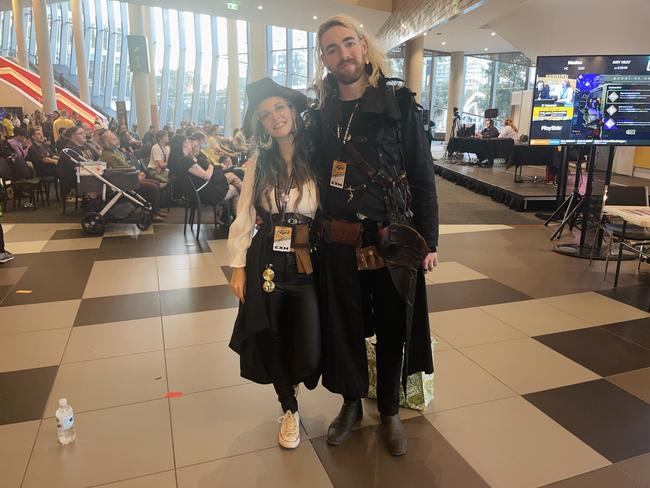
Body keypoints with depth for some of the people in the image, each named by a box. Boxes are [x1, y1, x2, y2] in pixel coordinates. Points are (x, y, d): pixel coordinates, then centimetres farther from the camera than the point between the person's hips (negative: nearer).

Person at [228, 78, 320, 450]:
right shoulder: (258, 164, 4)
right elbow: (244, 218, 5)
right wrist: (238, 267, 2)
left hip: (309, 263, -2)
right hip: (267, 262, 2)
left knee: (309, 351, -6)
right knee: (272, 341, 10)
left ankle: (293, 379, 34)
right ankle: (290, 409, 38)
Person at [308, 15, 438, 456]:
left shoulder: (400, 105, -2)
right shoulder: (319, 117, 6)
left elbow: (423, 177, -3)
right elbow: (316, 180, 8)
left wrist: (429, 240, -6)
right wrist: (315, 235, 3)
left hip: (396, 241, -2)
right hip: (339, 244, 2)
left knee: (393, 328, 11)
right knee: (344, 326, 13)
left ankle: (390, 411, 32)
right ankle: (352, 404, 35)